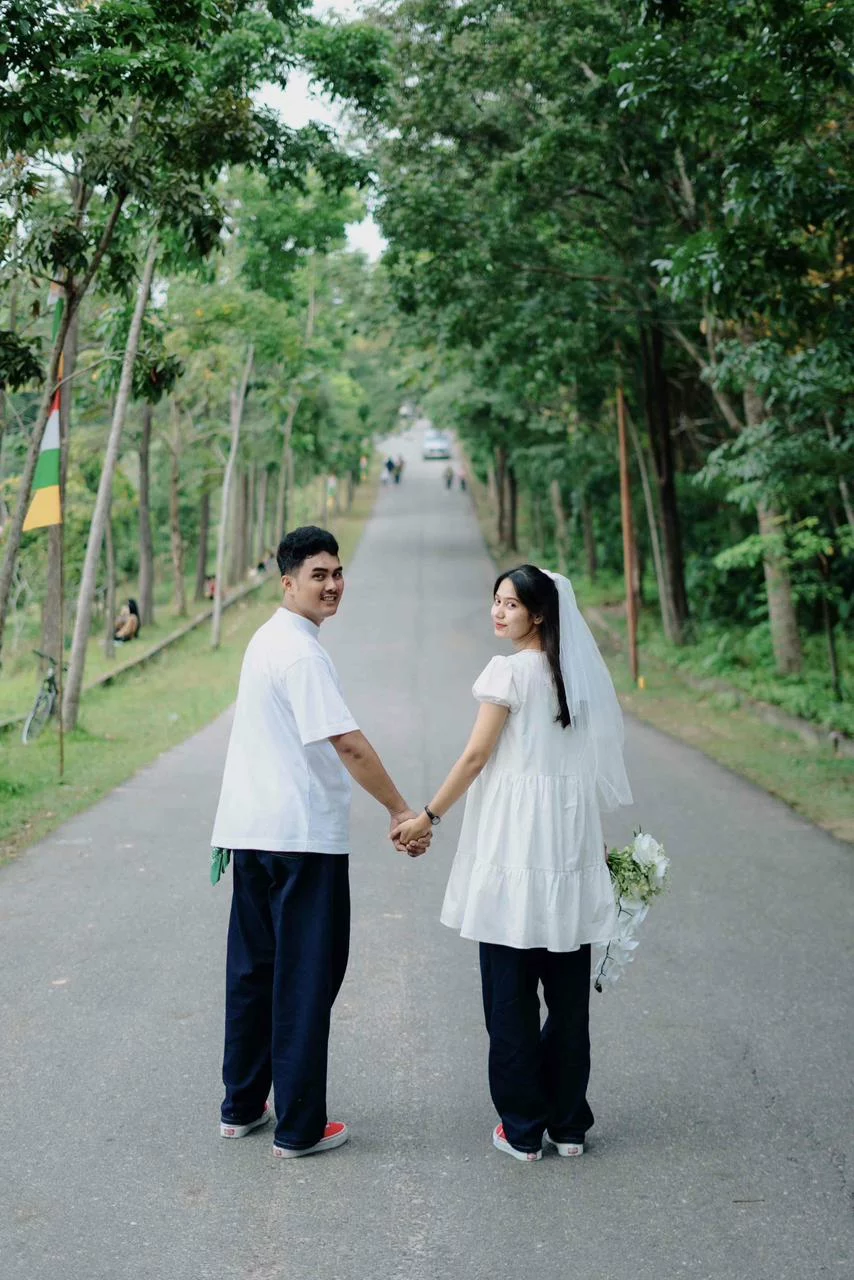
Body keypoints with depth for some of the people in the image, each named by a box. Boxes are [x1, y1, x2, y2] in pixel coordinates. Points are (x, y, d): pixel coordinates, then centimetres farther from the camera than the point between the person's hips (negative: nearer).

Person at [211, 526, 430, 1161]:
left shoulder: (268, 640, 16)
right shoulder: (301, 651, -15)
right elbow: (348, 744, -21)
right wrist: (402, 811, -15)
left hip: (249, 832, 10)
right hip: (303, 836, -9)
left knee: (253, 968, 16)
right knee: (307, 978, -1)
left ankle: (242, 1106, 26)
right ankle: (299, 1127, 5)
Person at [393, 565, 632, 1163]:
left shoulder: (509, 670, -10)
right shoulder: (578, 671, 9)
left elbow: (476, 757, -10)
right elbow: (594, 760, 13)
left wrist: (428, 816, 0)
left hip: (514, 838, -6)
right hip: (571, 832, 6)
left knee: (511, 986, 3)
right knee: (568, 988, 11)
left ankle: (522, 1129, 10)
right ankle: (568, 1123, 19)